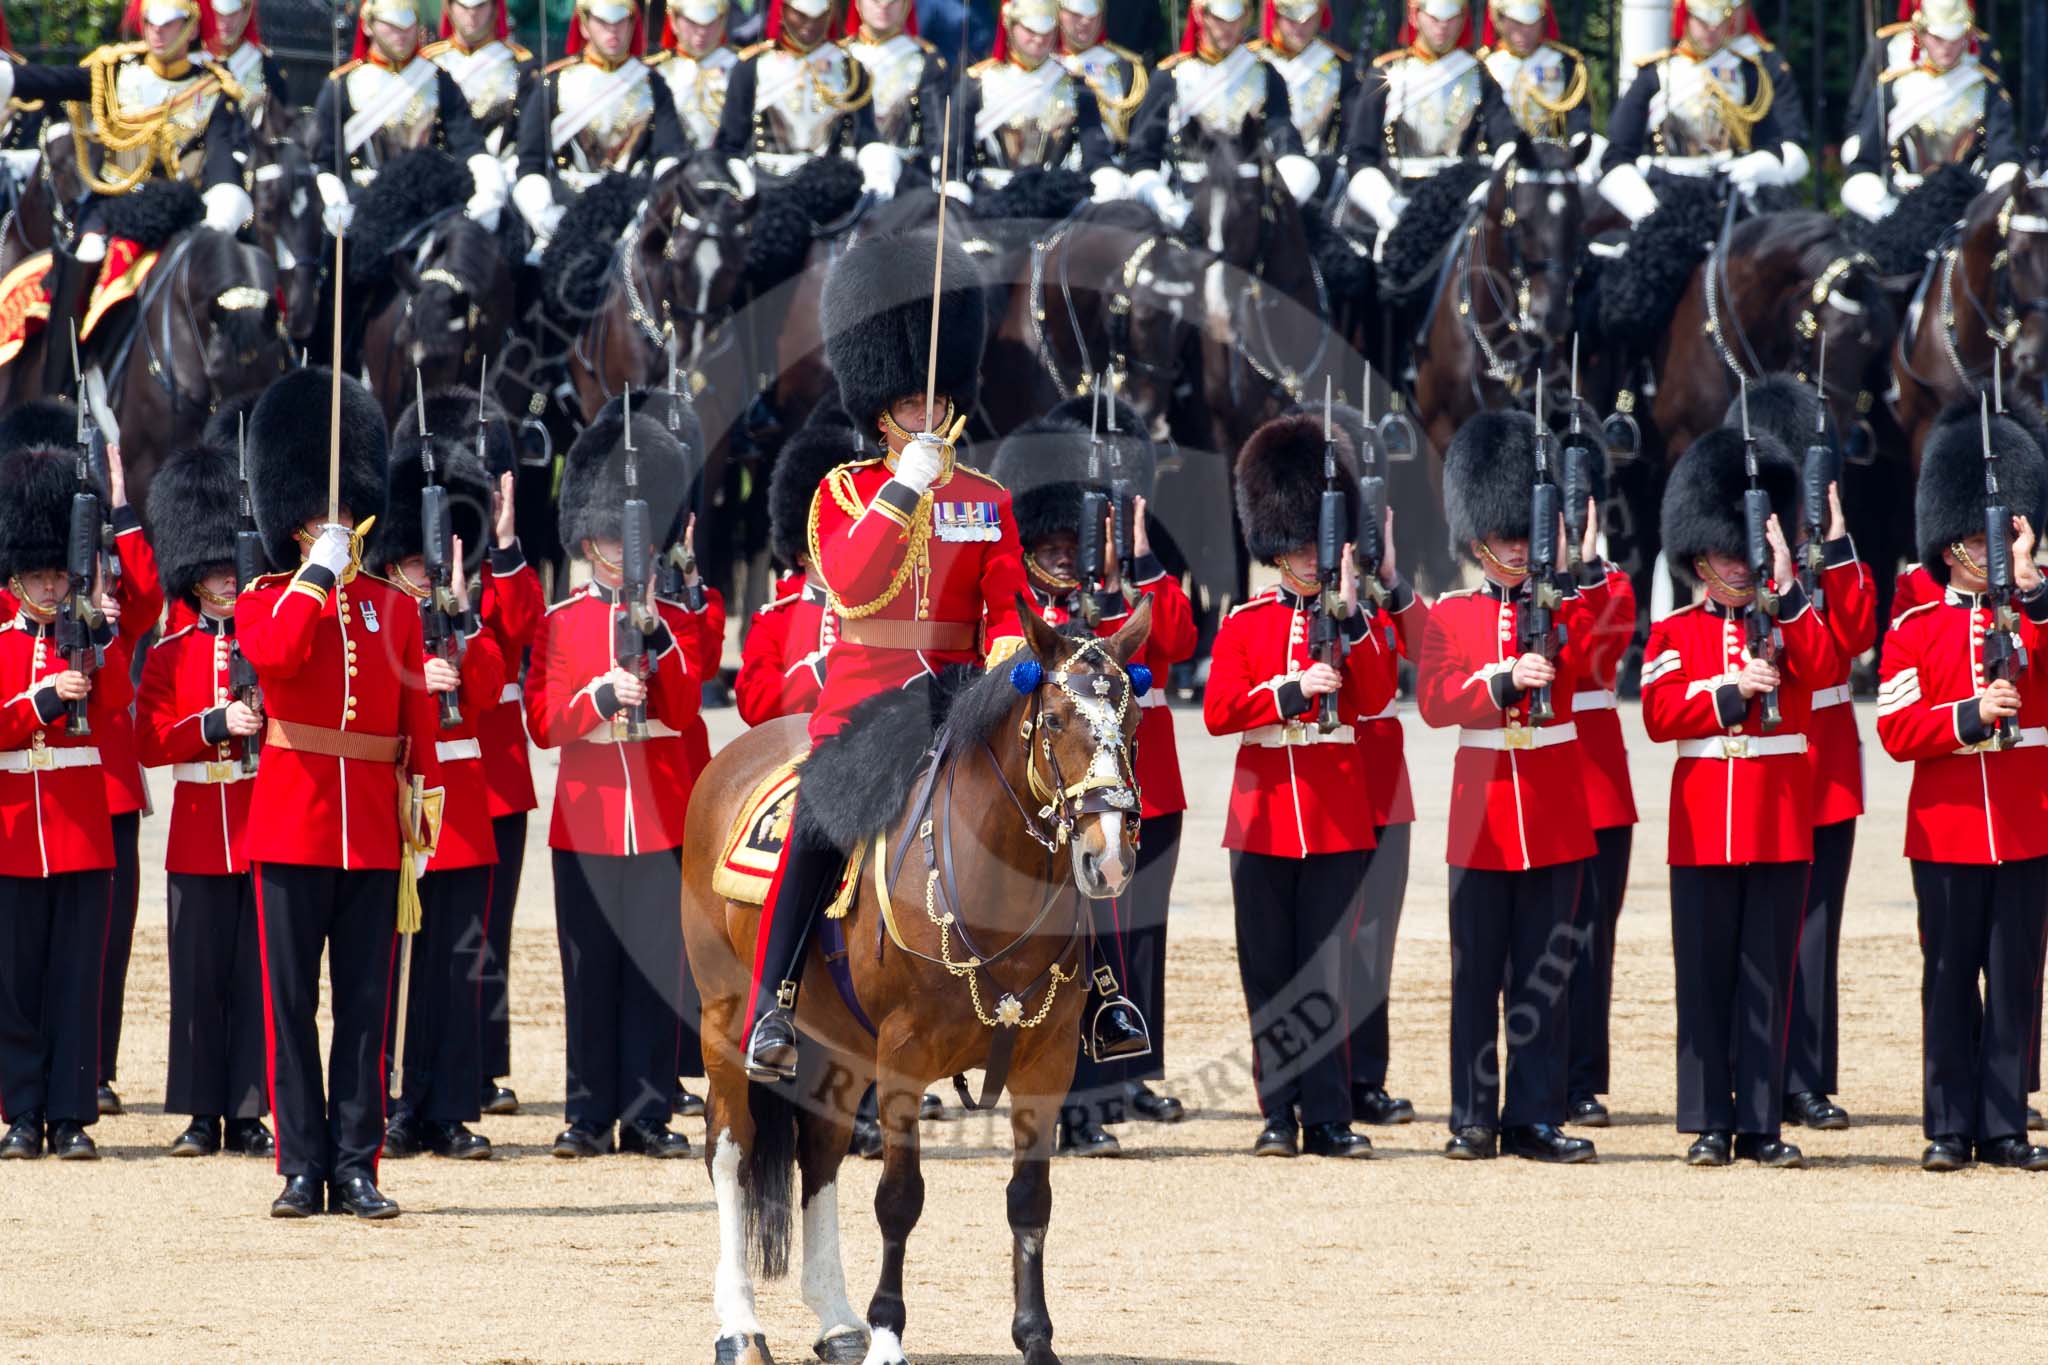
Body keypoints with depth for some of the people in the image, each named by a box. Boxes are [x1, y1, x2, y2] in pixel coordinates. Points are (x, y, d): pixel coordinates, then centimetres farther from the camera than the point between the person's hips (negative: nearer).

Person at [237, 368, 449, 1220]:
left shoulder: (394, 608, 11)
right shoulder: (265, 602, 4)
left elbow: (418, 718, 10)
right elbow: (276, 654, -20)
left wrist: (424, 814, 4)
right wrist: (317, 574, -13)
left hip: (373, 826, 2)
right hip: (292, 820, -2)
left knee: (365, 1004, 2)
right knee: (292, 1003, -1)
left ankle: (356, 1169, 4)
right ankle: (302, 1168, 2)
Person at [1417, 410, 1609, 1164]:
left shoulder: (1565, 606, 7)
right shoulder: (1450, 615, 5)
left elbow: (1590, 660, -12)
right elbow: (1435, 701, -8)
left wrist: (1583, 571, -18)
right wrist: (1505, 680, -22)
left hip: (1554, 812, 1)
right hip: (1482, 811, -1)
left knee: (1544, 970, 2)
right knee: (1477, 972, 2)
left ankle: (1536, 1119, 5)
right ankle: (1474, 1120, 6)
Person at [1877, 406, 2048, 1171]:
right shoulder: (1913, 633, 4)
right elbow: (1897, 733, -4)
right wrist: (1971, 714, -18)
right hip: (1947, 831, -1)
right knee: (1950, 984, 2)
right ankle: (1950, 1129, 8)